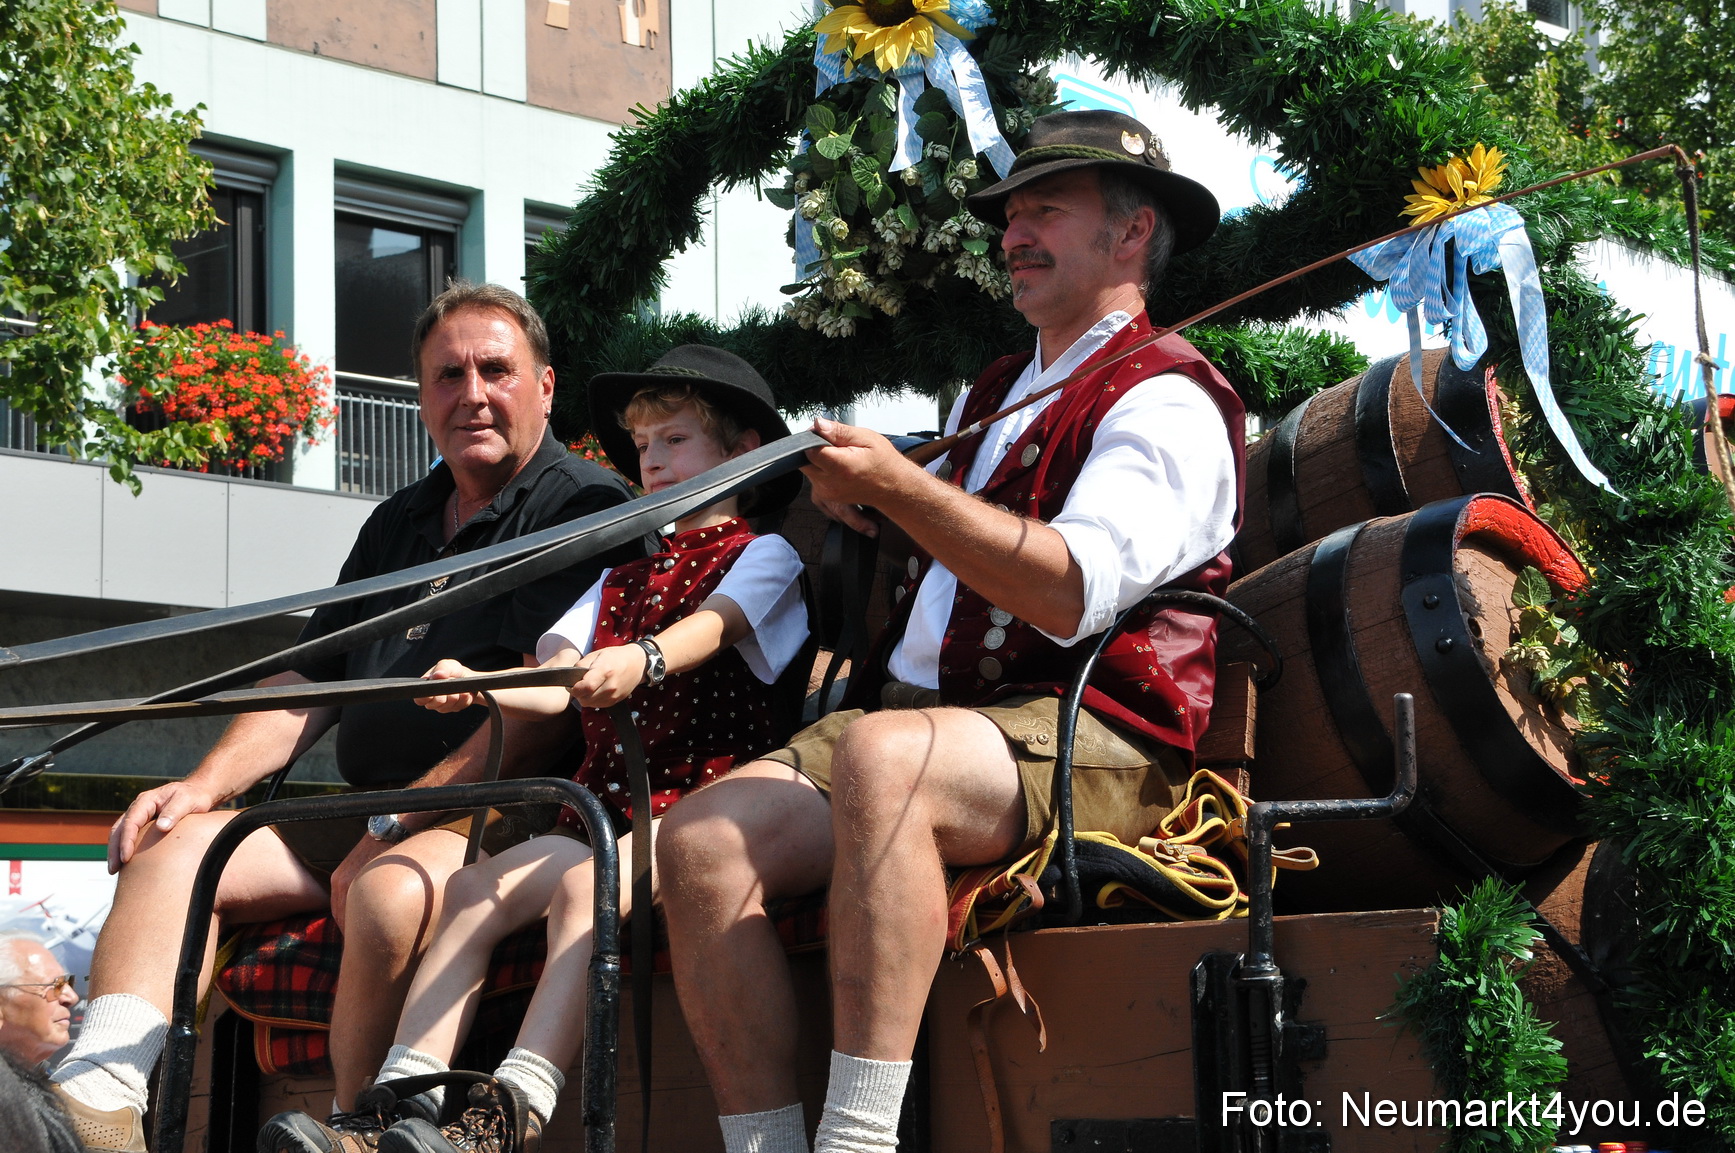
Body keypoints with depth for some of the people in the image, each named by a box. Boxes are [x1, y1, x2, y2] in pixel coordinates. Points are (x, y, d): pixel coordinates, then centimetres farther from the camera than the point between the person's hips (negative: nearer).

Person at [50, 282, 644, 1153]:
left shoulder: (582, 505, -3)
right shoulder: (399, 523, 23)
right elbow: (312, 683, 22)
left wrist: (399, 825, -18)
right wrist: (204, 783, 5)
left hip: (503, 819, -8)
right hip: (368, 820, 8)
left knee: (390, 893, -36)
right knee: (173, 847, -8)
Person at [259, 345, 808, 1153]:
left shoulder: (762, 557, 8)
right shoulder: (622, 577, 27)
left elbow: (711, 626, -16)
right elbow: (550, 687, 12)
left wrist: (643, 659, -39)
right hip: (604, 806, 7)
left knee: (584, 879, -32)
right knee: (472, 884, -15)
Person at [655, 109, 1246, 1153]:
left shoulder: (1166, 400, -1)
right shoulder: (996, 394, 27)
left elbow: (1071, 593, -17)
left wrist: (901, 486, -19)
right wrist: (857, 495, 19)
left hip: (1088, 742, -8)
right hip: (918, 718, 8)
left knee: (881, 758, -39)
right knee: (701, 838, -18)